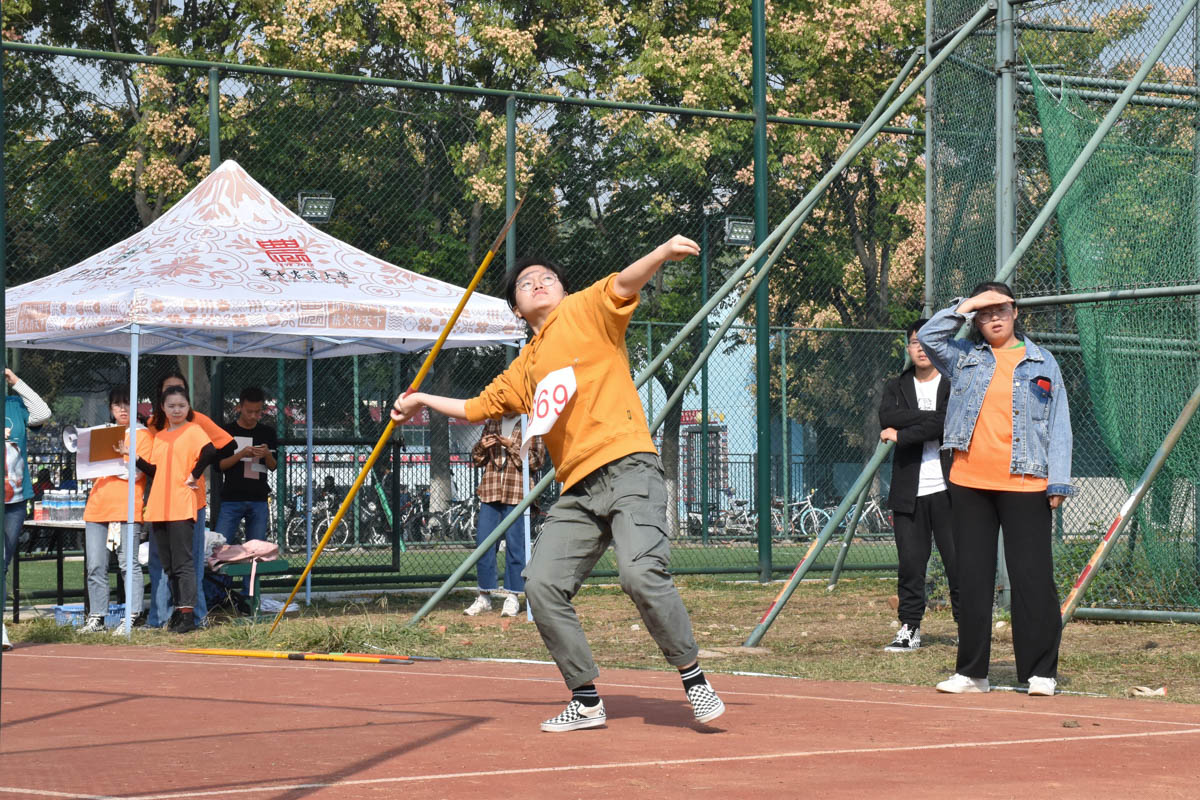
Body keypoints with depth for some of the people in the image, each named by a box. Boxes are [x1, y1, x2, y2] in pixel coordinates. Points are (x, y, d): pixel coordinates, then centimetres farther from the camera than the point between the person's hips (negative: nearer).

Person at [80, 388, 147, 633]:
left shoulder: (141, 434, 5)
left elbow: (135, 472, -6)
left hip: (127, 506, -6)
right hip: (98, 504, 6)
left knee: (129, 562, -9)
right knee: (95, 565, 3)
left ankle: (134, 616, -7)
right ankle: (96, 617, 7)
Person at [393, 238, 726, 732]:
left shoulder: (584, 312, 9)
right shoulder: (524, 369, 26)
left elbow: (624, 285, -11)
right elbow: (477, 408, 42)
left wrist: (663, 253, -30)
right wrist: (422, 400, 43)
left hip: (629, 469, -7)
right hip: (577, 492, 7)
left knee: (641, 573, -25)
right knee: (542, 586, -6)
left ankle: (695, 681, -11)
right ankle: (586, 701, 5)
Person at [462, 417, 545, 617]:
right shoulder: (491, 423, 15)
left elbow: (536, 461, -6)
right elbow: (477, 459, 20)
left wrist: (512, 446, -14)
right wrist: (482, 447, -1)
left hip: (516, 493, -5)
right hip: (490, 492, 5)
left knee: (514, 544, -2)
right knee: (483, 542, 4)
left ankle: (512, 597, 7)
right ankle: (484, 597, 13)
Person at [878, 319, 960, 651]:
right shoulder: (896, 388, 15)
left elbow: (946, 423, -14)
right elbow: (887, 418, -6)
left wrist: (902, 435, -10)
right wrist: (930, 416, -13)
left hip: (947, 488, -3)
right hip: (908, 492, 3)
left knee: (958, 559, -4)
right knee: (910, 562, 3)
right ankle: (909, 628, 9)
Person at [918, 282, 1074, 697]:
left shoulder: (1042, 363, 9)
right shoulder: (964, 357, 13)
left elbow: (1058, 426, 5)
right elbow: (928, 336, -2)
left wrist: (1058, 483, -4)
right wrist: (965, 306, -3)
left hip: (1025, 487, -2)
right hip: (970, 484, 2)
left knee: (1032, 578, -5)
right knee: (972, 580, 5)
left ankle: (1041, 671, 0)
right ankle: (971, 671, 11)